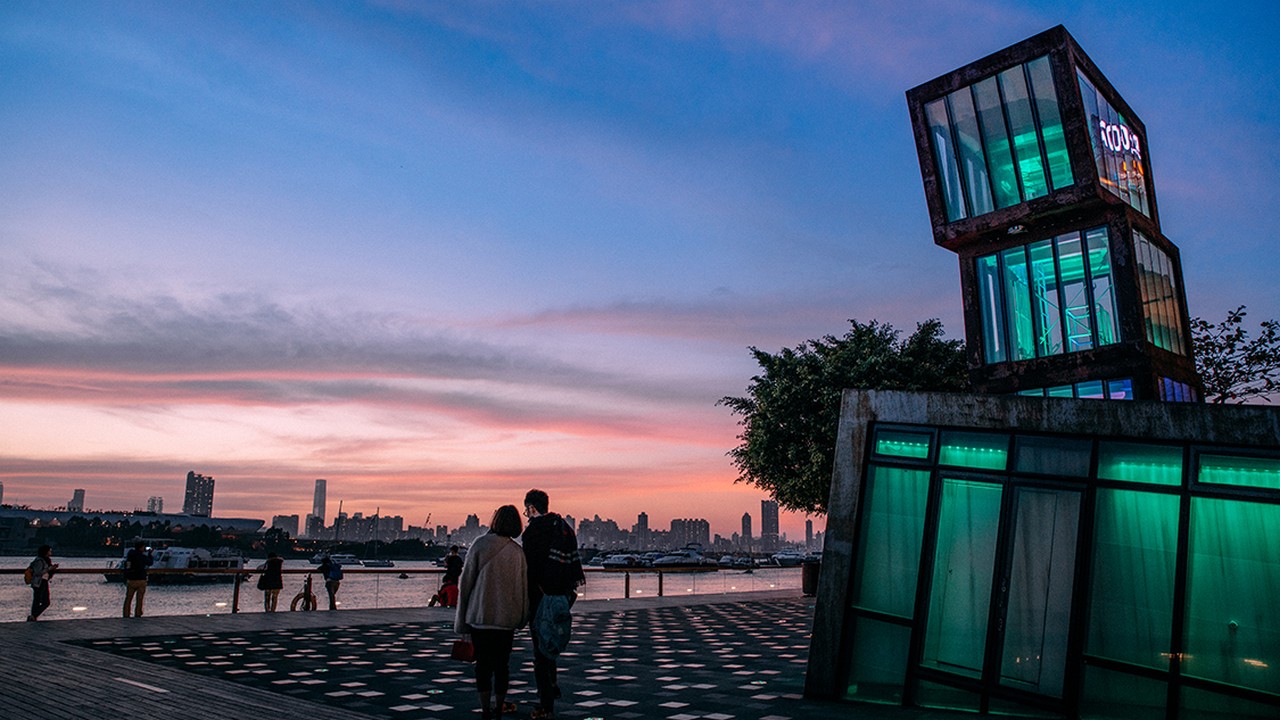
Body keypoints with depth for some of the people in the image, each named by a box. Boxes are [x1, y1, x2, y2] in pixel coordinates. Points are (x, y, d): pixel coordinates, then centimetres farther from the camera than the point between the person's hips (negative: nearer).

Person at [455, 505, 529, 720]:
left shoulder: (480, 545, -7)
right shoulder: (517, 552, -2)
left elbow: (465, 581, -5)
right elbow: (523, 587, 3)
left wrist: (462, 617, 4)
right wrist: (522, 618, 17)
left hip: (479, 615, -1)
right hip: (506, 617, 1)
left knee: (483, 662, 7)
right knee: (502, 663, 13)